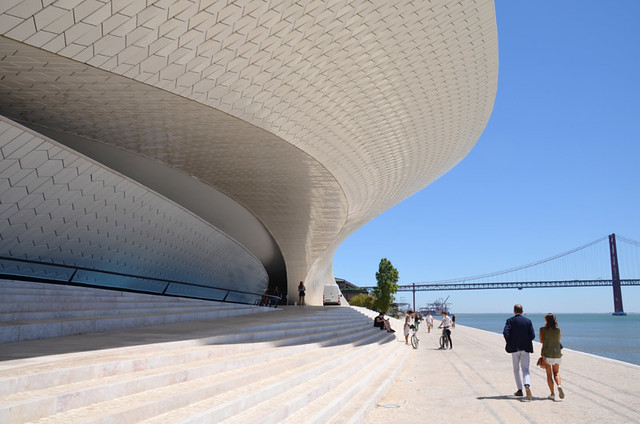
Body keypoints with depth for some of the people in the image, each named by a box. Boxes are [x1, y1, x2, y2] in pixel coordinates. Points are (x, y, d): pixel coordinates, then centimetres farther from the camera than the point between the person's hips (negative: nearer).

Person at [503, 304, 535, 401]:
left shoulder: (510, 320, -3)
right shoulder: (528, 321, 3)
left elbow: (505, 332, -16)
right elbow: (532, 335, -2)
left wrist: (509, 343, -4)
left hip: (514, 348, -1)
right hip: (525, 348, 1)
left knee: (516, 369, 13)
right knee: (525, 369, 1)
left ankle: (519, 390, 13)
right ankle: (527, 385, -25)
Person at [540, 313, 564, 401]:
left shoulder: (543, 329, -7)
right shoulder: (558, 329, 1)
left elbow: (541, 341, 1)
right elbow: (558, 340, 15)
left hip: (547, 353, -3)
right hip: (557, 353, 3)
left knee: (549, 374, 6)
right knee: (556, 373, 15)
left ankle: (552, 394, 1)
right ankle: (559, 385, -13)